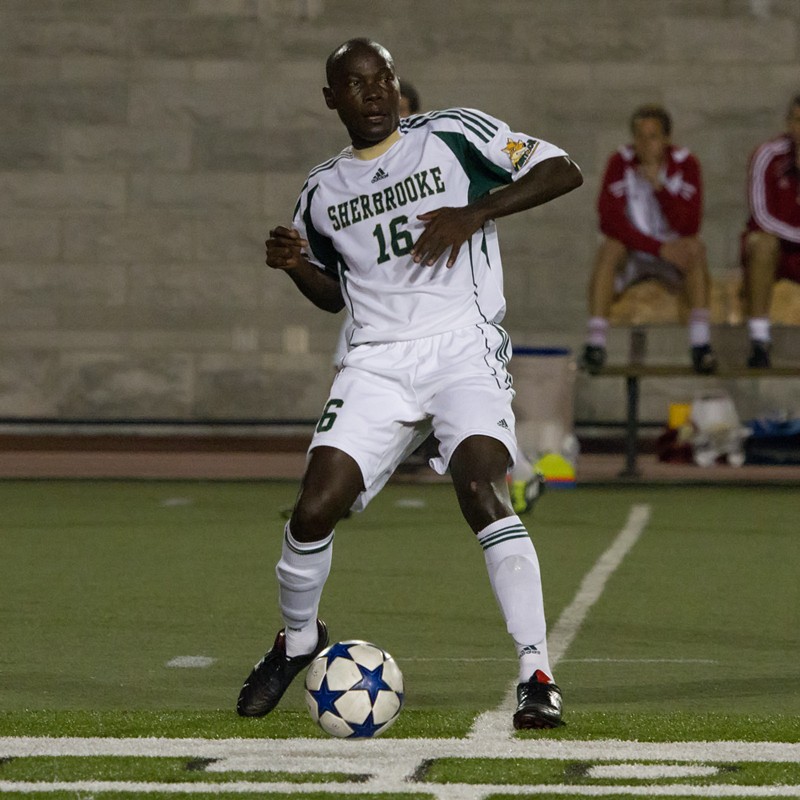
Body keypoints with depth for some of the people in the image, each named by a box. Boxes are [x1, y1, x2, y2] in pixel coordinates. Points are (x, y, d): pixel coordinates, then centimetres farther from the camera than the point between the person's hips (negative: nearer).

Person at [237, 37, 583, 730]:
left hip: (464, 350, -4)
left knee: (481, 490, -26)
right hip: (377, 362, 4)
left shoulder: (454, 134, 3)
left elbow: (562, 171, -2)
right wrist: (296, 265, 5)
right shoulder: (323, 192, 15)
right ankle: (298, 638, 22)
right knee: (314, 510, -8)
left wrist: (475, 212, -14)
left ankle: (537, 675, -22)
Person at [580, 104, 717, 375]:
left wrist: (659, 186, -28)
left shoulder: (685, 164, -7)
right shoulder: (620, 162, -9)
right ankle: (594, 345, -38)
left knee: (695, 249, -30)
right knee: (608, 249, -32)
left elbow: (689, 227, -16)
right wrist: (659, 248, -26)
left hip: (672, 252, 1)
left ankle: (701, 345, -34)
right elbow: (609, 220, -18)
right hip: (631, 255, -1)